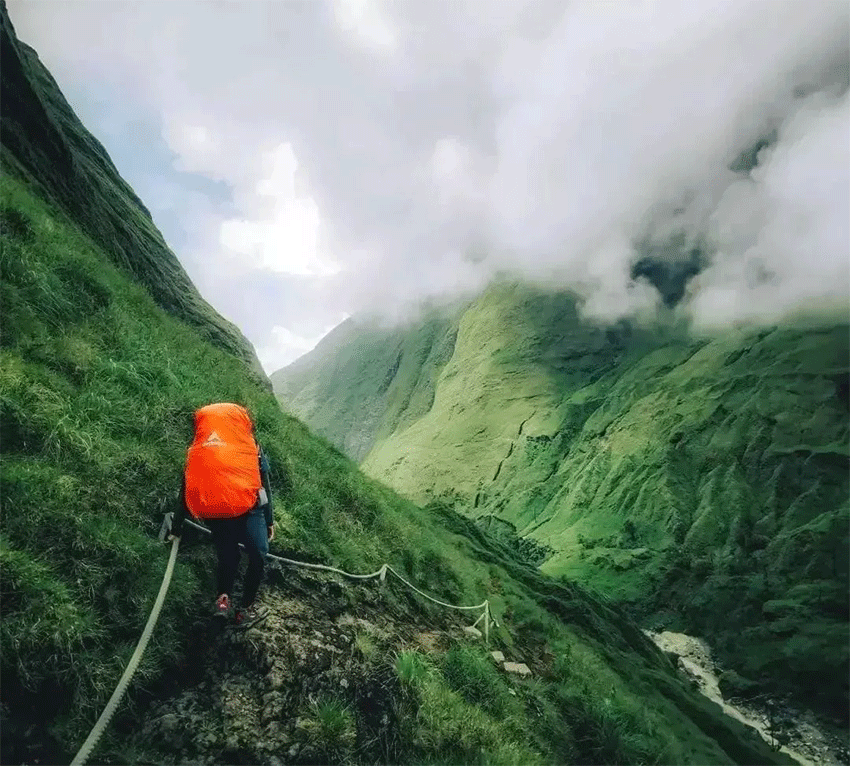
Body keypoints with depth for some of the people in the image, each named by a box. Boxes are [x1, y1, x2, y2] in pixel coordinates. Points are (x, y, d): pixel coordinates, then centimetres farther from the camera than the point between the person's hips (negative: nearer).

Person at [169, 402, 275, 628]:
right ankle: (246, 609, 22)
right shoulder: (249, 445, 15)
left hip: (211, 513, 3)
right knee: (257, 555, 16)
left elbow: (185, 491, 25)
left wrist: (176, 528, 34)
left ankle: (223, 598, 14)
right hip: (246, 508, -3)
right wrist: (269, 521, 18)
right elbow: (264, 485, 13)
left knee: (226, 555, 27)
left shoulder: (196, 451, 21)